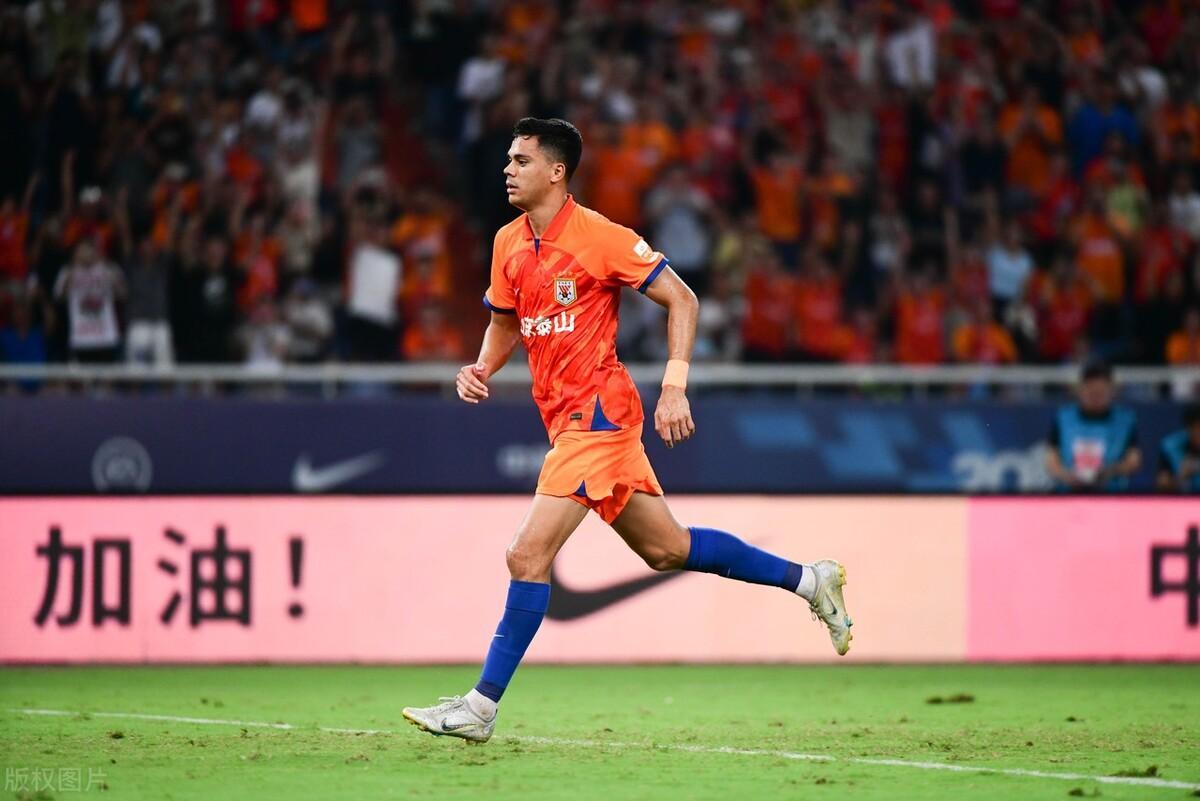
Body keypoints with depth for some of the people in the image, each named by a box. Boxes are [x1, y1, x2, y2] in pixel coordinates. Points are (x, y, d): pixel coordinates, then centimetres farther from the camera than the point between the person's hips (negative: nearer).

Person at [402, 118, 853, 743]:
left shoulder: (599, 237, -14)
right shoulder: (509, 244, 8)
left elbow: (682, 300, -10)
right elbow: (504, 325, 22)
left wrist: (675, 387, -18)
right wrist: (482, 368, 1)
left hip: (596, 413, -8)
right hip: (565, 419, 8)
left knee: (529, 555, -14)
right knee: (667, 548, 15)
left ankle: (481, 708, -11)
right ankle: (809, 580, 28)